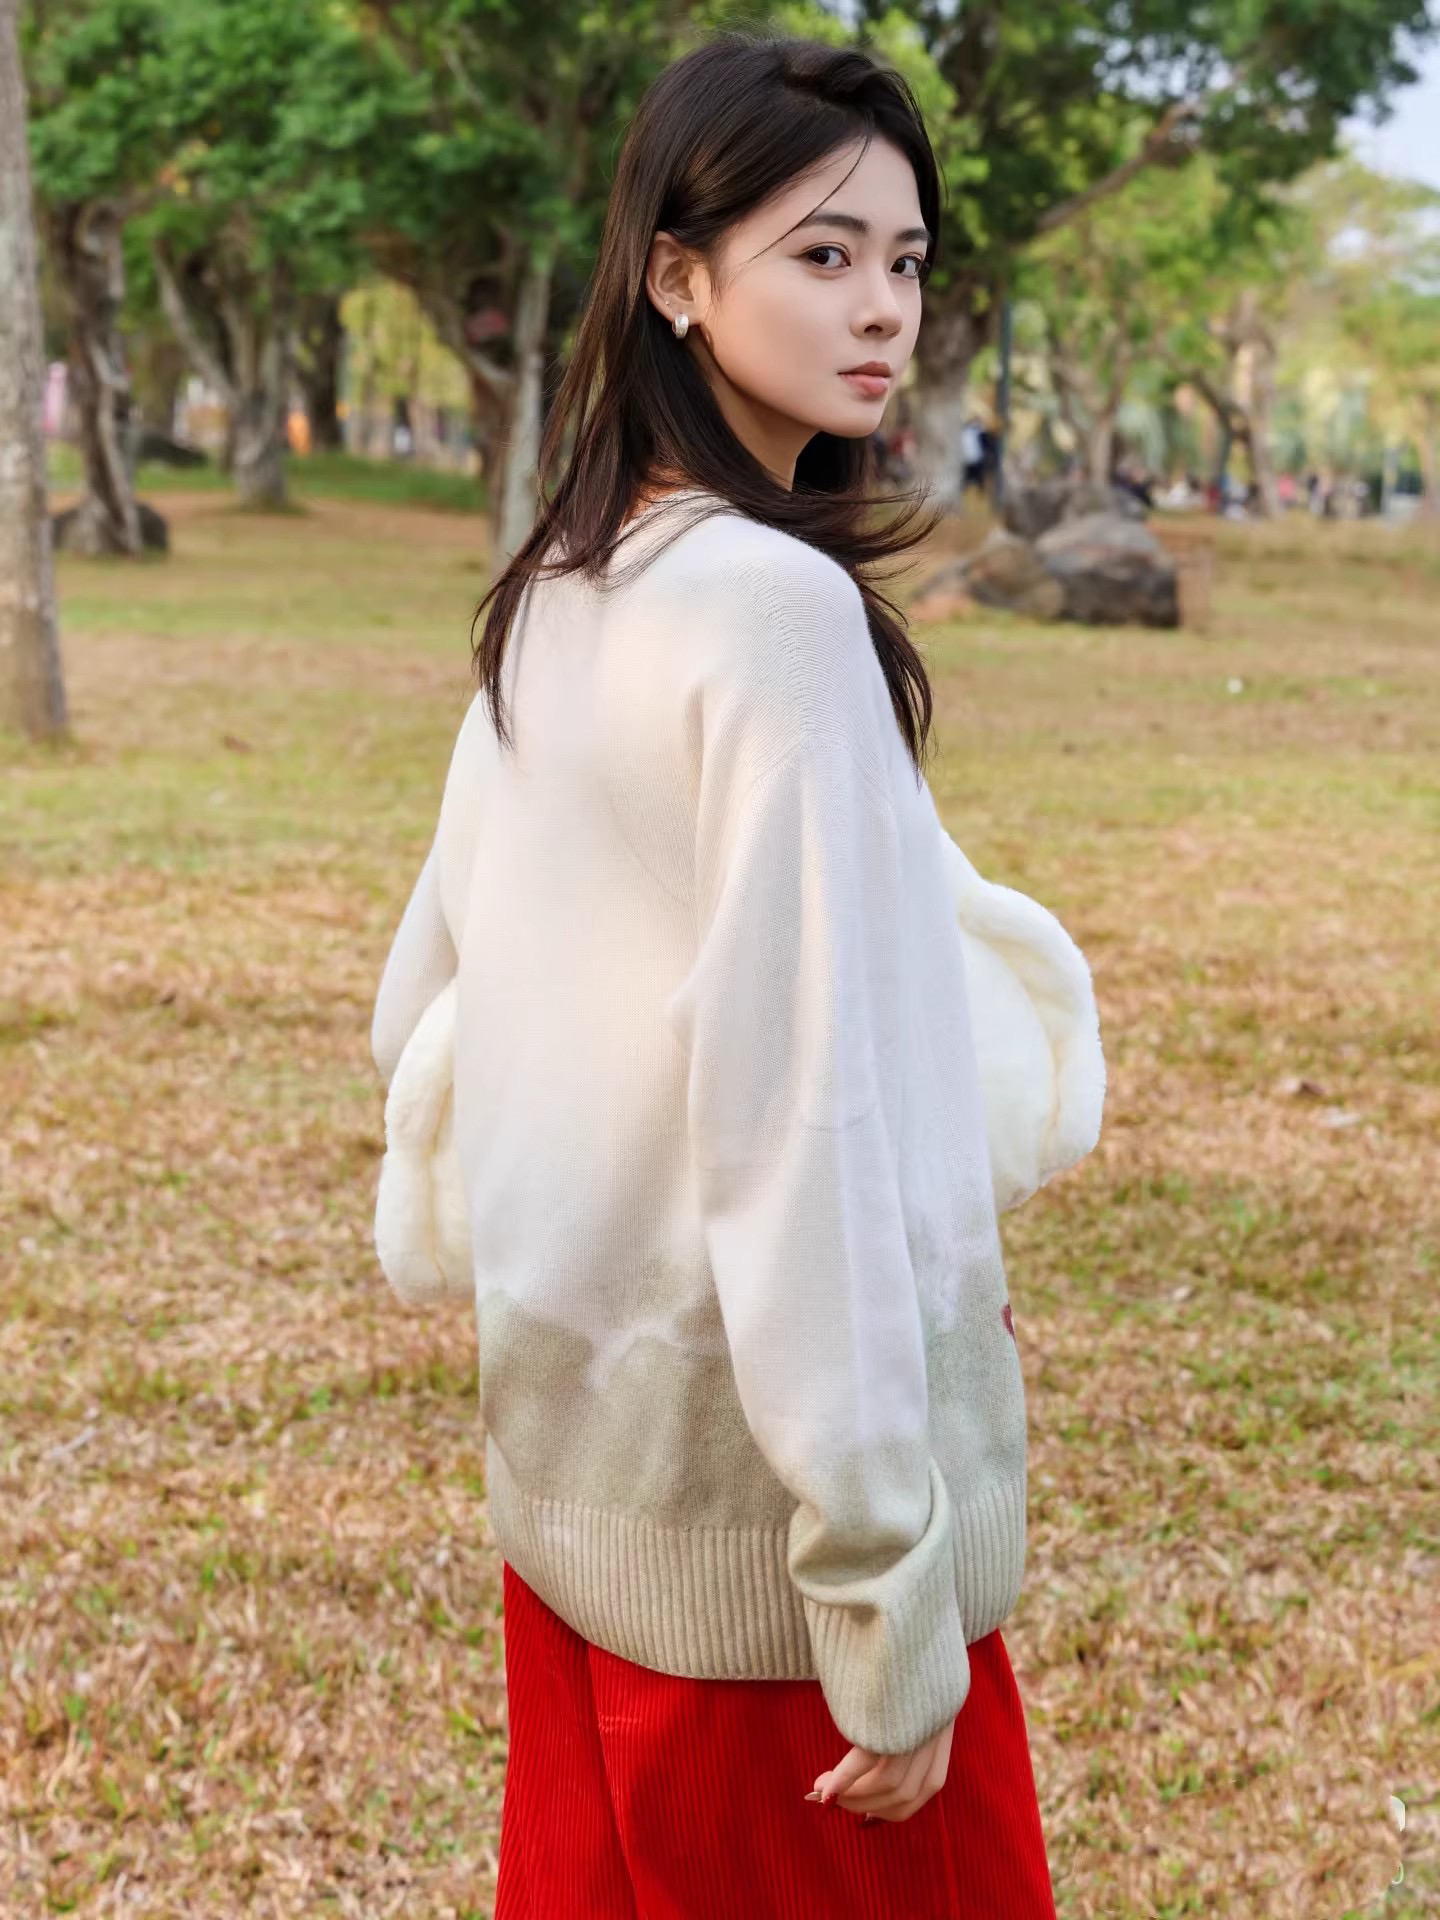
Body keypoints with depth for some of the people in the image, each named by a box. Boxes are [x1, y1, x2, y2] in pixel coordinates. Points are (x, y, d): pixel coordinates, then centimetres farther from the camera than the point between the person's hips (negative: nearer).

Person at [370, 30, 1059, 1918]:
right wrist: (892, 1593, -22)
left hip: (567, 1444, 8)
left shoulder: (549, 604, 7)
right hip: (759, 1504, -8)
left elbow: (418, 1019, 14)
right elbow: (806, 1118, -24)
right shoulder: (784, 608, -19)